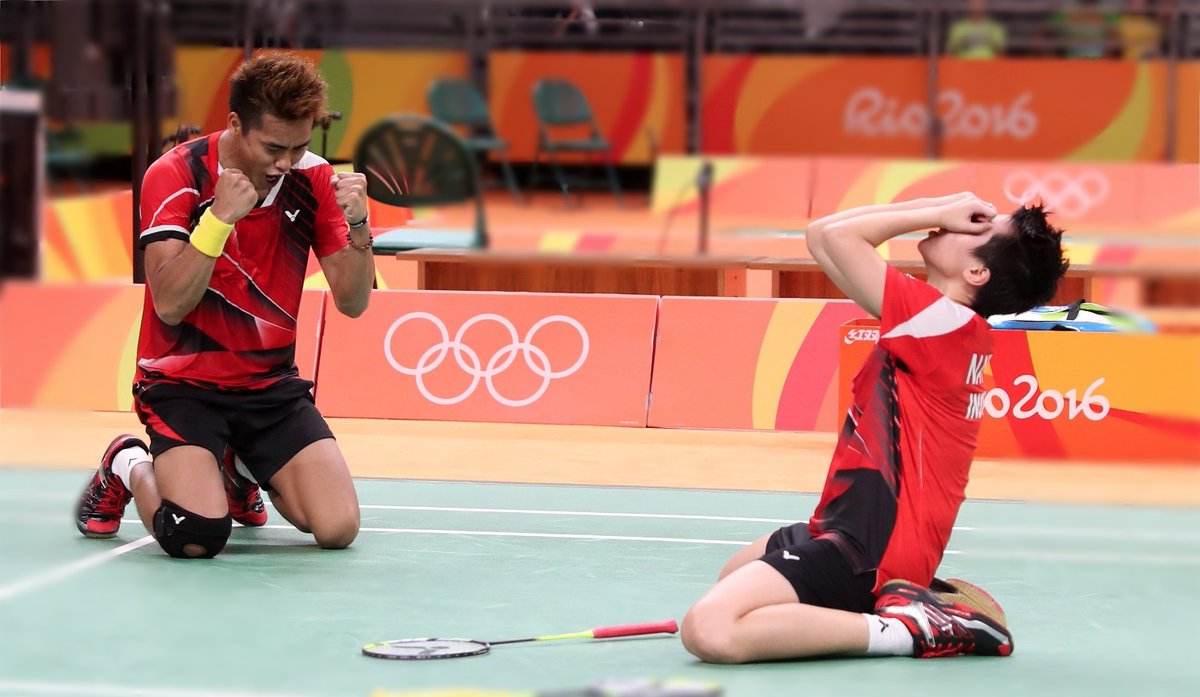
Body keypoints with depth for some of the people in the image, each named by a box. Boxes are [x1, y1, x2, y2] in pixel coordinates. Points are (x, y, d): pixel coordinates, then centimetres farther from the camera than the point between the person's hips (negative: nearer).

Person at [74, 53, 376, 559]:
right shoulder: (175, 175, -14)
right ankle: (127, 468, 11)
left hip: (271, 382, 4)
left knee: (338, 528, -12)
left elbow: (352, 303, -4)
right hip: (184, 380, -4)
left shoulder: (313, 180, -4)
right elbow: (170, 305, -20)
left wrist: (357, 225, -22)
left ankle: (241, 470, 22)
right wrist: (220, 218, -30)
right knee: (197, 537, -26)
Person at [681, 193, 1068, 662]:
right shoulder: (960, 329, 9)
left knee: (709, 630, -28)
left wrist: (936, 213, -7)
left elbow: (834, 235, -17)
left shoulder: (943, 319, -19)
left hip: (867, 548, -11)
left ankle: (906, 628, -16)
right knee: (736, 573, 36)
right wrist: (938, 207, 6)